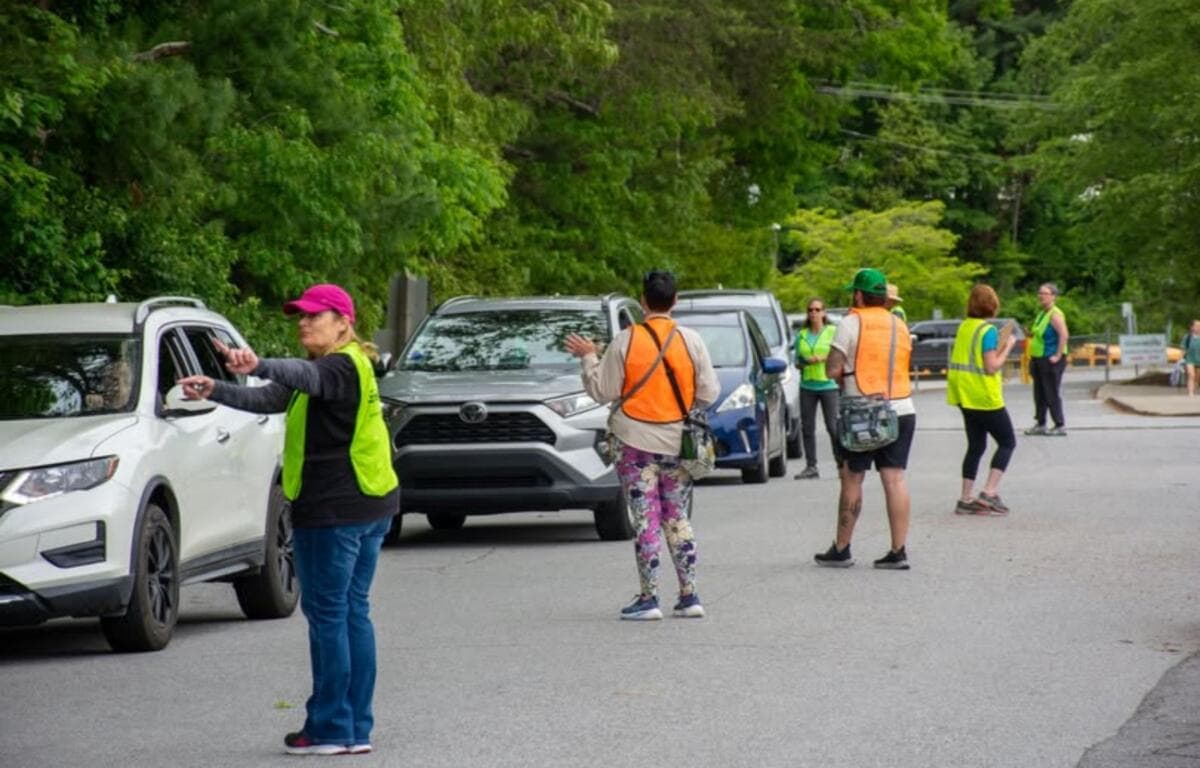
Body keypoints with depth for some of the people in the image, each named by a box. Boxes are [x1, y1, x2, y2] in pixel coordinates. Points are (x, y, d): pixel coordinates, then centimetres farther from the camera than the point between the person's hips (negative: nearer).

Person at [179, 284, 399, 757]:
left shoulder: (343, 367, -12)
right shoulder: (334, 370, 18)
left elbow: (305, 377, -36)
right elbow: (269, 400, 15)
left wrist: (259, 366, -54)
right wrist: (215, 391, 2)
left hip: (334, 510, -10)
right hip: (369, 506, 10)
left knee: (327, 613, -5)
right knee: (353, 612, 11)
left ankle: (330, 728, -2)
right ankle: (357, 729, 13)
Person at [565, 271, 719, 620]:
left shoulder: (626, 341, -9)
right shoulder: (690, 340, -3)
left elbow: (602, 391, -4)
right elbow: (709, 393, 0)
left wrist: (588, 358, 10)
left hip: (636, 442, -3)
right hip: (677, 443, 3)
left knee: (646, 521, 0)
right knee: (678, 520, 12)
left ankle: (649, 599, -1)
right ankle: (689, 596, 11)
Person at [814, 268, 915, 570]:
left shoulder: (852, 323, -6)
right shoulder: (900, 325, 11)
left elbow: (833, 370, -10)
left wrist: (845, 378, 10)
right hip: (902, 410, 5)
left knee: (852, 478, 3)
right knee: (895, 478, 2)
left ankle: (841, 549, 9)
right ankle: (898, 551, -1)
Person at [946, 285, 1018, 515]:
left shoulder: (964, 327, 8)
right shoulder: (988, 331, -16)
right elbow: (992, 366, -19)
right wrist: (1007, 346, -8)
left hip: (965, 395, 8)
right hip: (985, 397, -8)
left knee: (975, 446, 14)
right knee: (1007, 442, 4)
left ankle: (965, 499, 10)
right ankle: (989, 493, -6)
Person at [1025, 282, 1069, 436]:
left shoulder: (1055, 315, -15)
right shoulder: (1041, 314, 15)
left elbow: (1064, 335, -25)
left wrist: (1058, 356, -25)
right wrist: (1031, 335, 10)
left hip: (1050, 360, -10)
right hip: (1038, 359, 10)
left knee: (1052, 393, -7)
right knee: (1039, 394, 13)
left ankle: (1060, 426, -2)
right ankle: (1040, 424, 20)